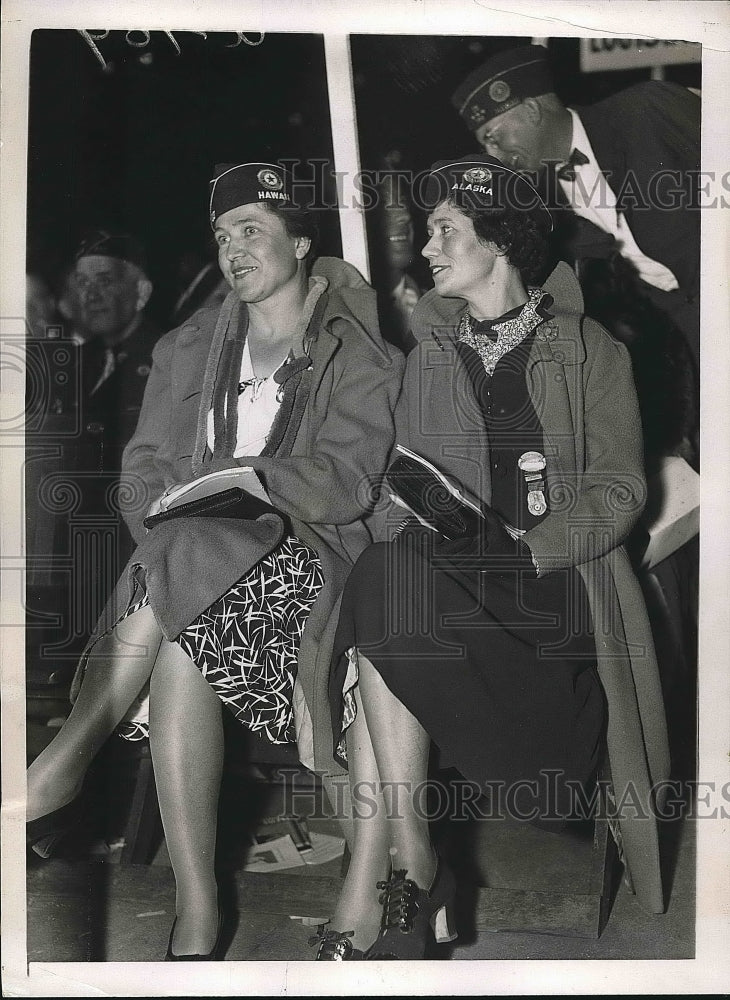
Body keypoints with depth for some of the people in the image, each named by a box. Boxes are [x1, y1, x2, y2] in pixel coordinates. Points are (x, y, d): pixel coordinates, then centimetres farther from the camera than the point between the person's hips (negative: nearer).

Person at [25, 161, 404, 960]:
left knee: (185, 558, -35)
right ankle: (196, 916, -31)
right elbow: (143, 472, 13)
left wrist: (256, 481, -25)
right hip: (194, 553, 3)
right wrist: (177, 510, -10)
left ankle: (63, 767, -25)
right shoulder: (188, 348, 20)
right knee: (180, 653, -32)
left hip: (307, 554, -3)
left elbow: (348, 474, -8)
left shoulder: (358, 352, 7)